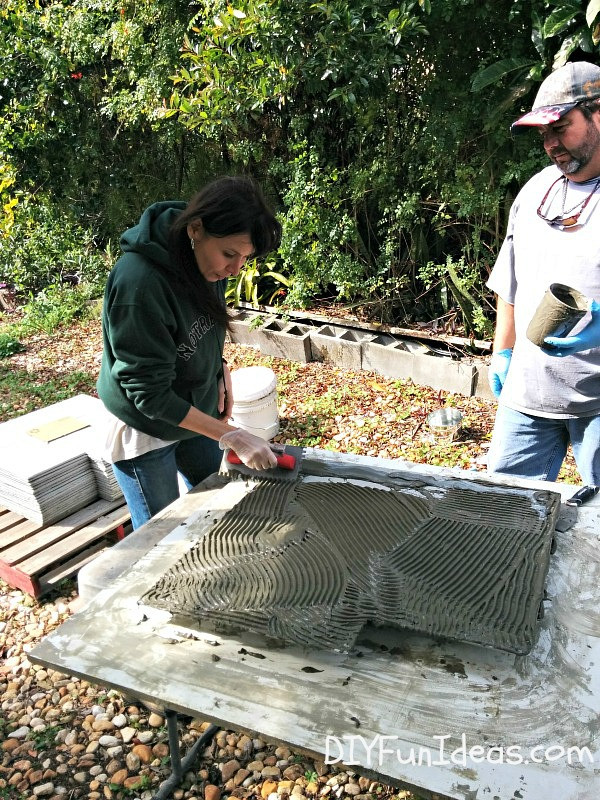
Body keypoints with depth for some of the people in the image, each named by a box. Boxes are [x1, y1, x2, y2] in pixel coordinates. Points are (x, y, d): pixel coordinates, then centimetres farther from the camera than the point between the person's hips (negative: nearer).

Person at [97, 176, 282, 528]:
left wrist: (221, 370, -6)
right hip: (146, 429, -7)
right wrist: (230, 436, -29)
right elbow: (149, 393, -29)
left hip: (199, 410, 7)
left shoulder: (209, 256, -11)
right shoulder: (139, 284, -34)